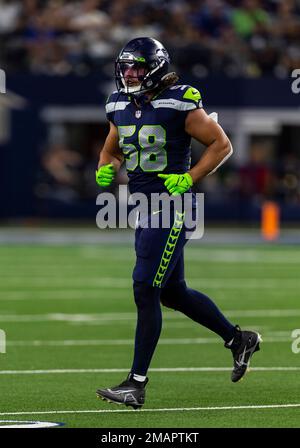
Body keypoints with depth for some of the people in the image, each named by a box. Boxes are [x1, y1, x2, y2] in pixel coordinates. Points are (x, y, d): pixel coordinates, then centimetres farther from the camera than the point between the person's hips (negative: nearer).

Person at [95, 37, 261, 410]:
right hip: (142, 208, 8)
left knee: (145, 290, -12)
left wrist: (188, 178, -16)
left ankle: (137, 384, -8)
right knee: (173, 293, 16)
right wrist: (106, 168, 1)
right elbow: (110, 150, 24)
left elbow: (221, 144, -7)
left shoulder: (179, 104, -12)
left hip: (171, 208, -8)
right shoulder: (120, 106, 9)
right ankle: (239, 339, 35)